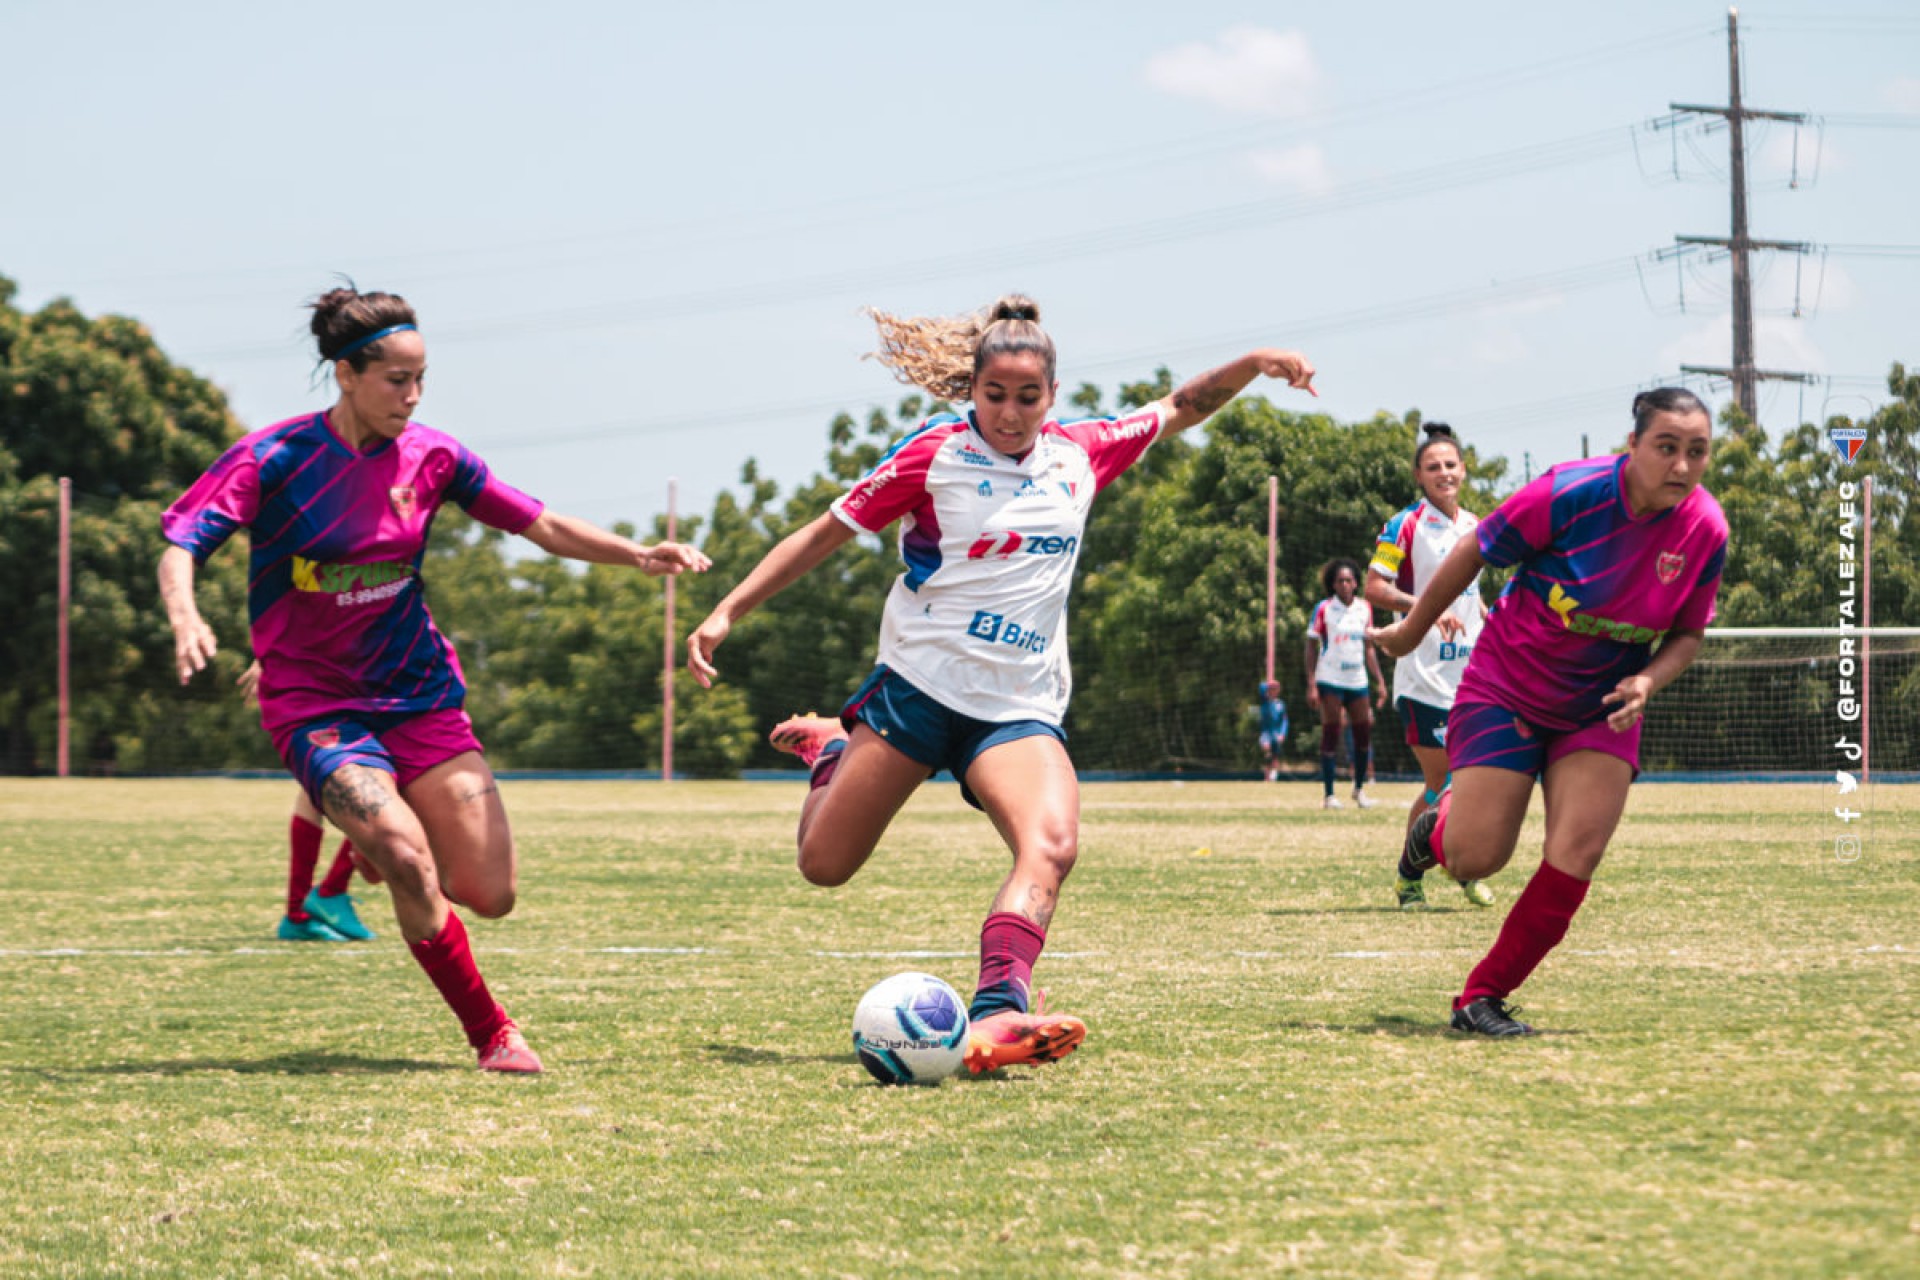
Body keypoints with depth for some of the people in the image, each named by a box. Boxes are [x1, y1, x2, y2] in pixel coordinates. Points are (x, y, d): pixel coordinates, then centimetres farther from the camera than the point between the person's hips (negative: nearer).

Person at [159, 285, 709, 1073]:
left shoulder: (428, 456, 0)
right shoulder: (274, 458, -11)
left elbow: (544, 527, 3)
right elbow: (182, 544, -17)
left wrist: (637, 555, -12)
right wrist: (185, 616, -39)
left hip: (421, 692, 4)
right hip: (314, 704, -4)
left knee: (490, 893, -5)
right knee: (405, 859, -27)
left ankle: (382, 840, 29)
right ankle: (491, 1036, -8)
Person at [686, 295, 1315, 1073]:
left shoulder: (1080, 453, 8)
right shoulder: (935, 455, -4)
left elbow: (1177, 411, 23)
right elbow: (824, 535, 1)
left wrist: (1255, 364, 9)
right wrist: (727, 613, -4)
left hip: (1020, 708, 2)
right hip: (918, 684, -2)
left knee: (1053, 843, -28)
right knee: (824, 865, 2)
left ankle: (996, 1013, -41)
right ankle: (827, 750, 34)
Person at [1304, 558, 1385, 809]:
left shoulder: (1365, 608, 9)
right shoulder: (1324, 609, -3)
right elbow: (1311, 647, -3)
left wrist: (1379, 681, 12)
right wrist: (1311, 685, -10)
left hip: (1358, 681, 4)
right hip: (1330, 681, -4)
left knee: (1364, 732, 3)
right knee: (1331, 734, -4)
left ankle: (1359, 788, 20)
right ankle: (1329, 795, 0)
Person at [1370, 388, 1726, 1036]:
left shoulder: (1705, 530, -13)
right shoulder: (1572, 494, -25)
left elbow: (1688, 631, 3)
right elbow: (1474, 553, -11)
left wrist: (1647, 680, -18)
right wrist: (1411, 631, 1)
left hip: (1601, 710, 3)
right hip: (1507, 688, -3)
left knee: (1574, 860, -12)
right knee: (1474, 859, -6)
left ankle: (1483, 997, 3)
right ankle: (1439, 825, 33)